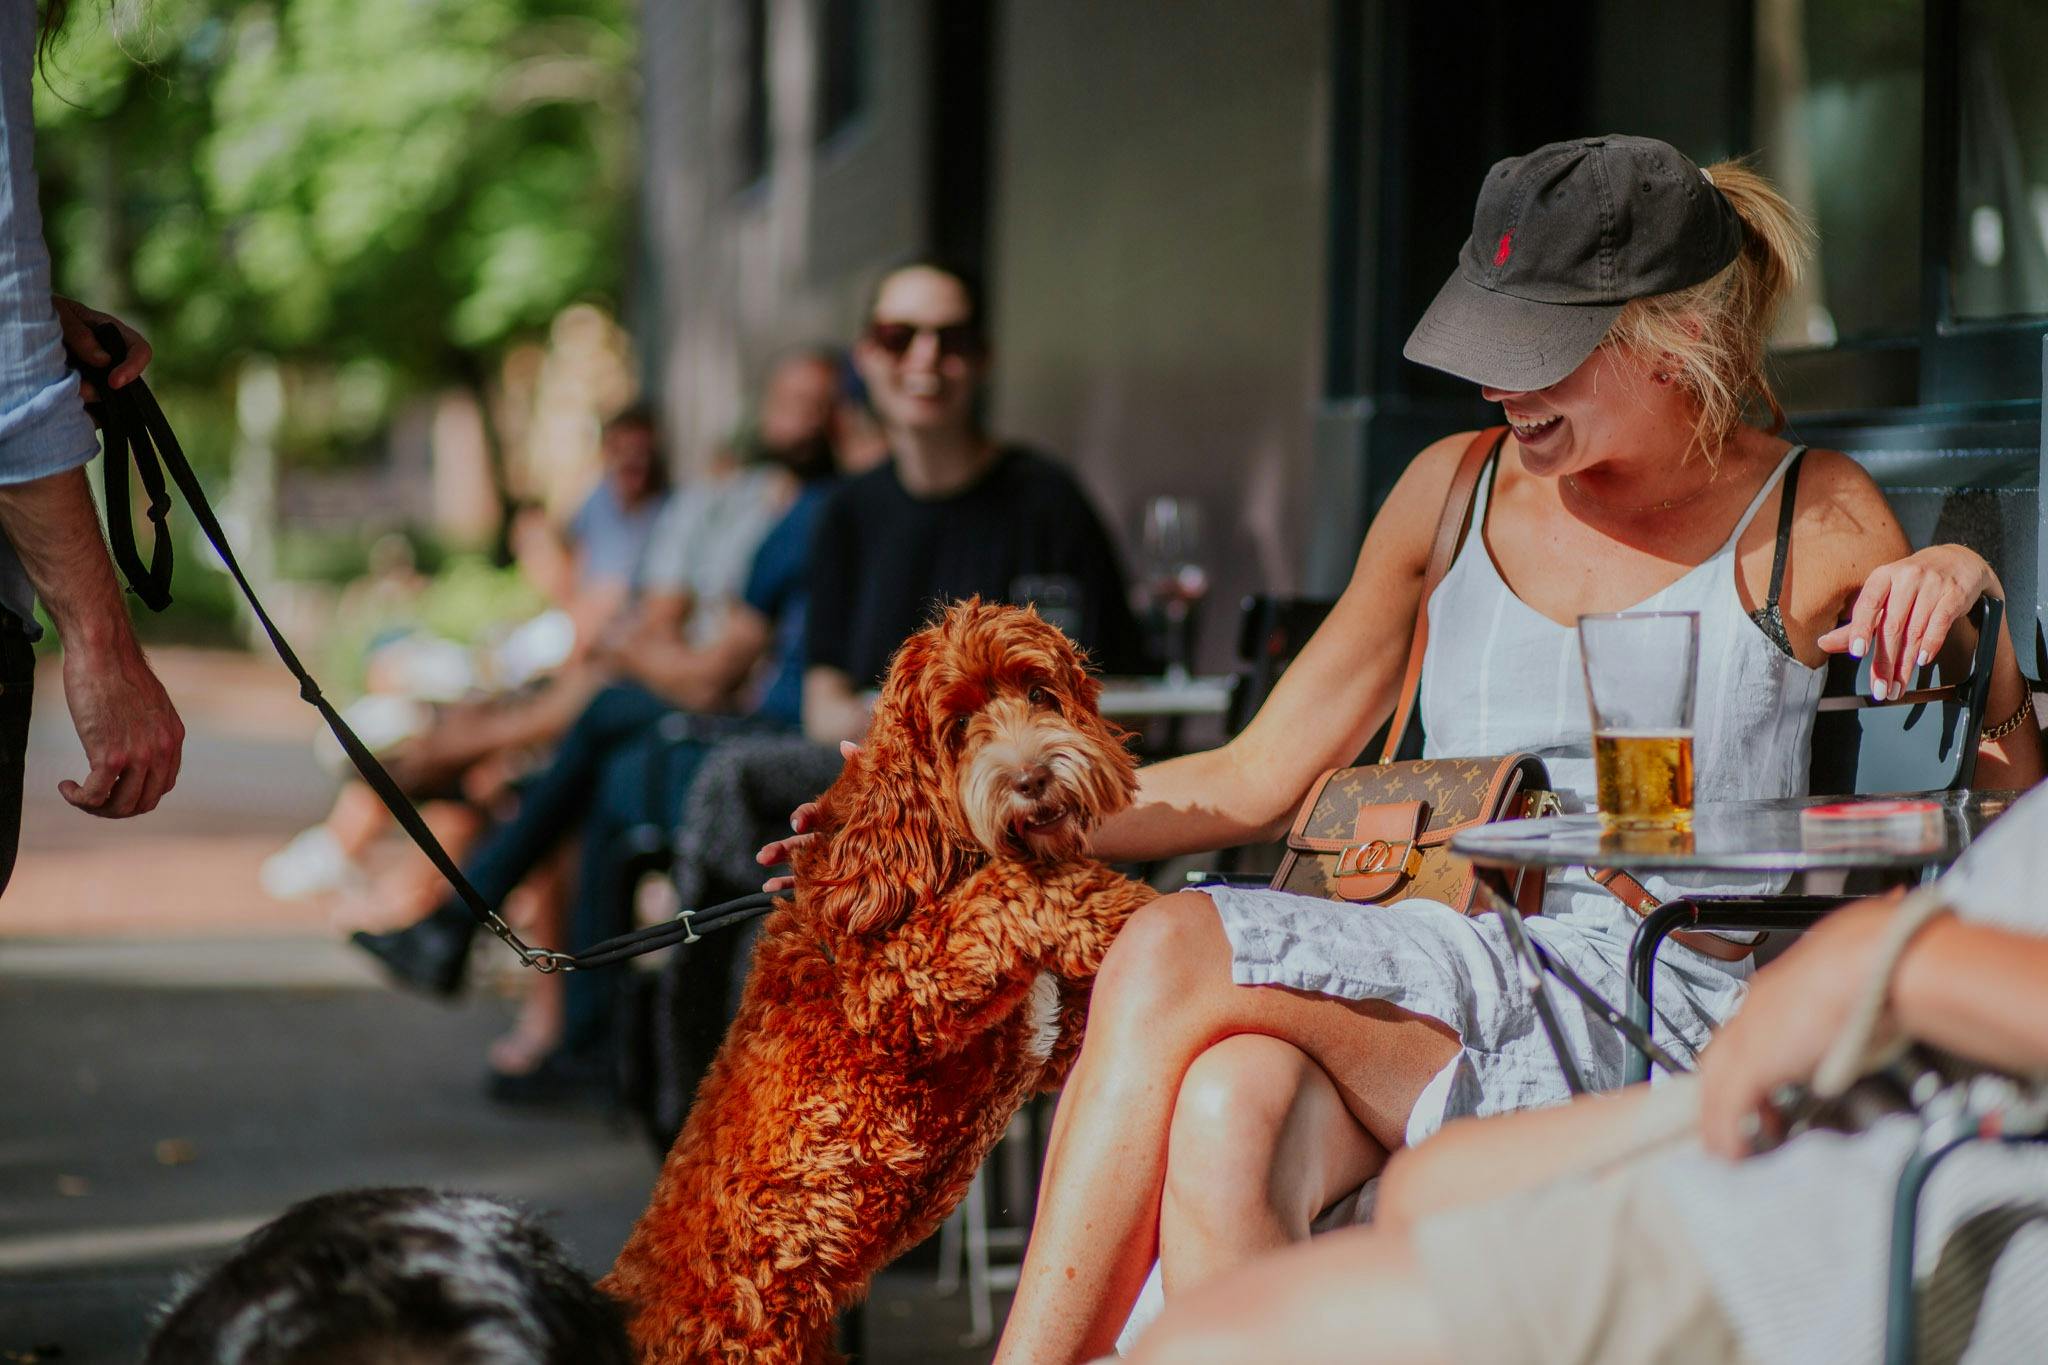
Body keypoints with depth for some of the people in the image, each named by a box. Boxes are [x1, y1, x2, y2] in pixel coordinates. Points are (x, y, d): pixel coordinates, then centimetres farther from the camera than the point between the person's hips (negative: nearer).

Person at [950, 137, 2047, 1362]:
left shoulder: (1805, 519, 4)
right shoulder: (1457, 490, 14)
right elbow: (1260, 779, 17)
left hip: (1655, 1017, -4)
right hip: (1435, 975, 4)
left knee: (1174, 952, -26)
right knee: (1222, 1113, -34)